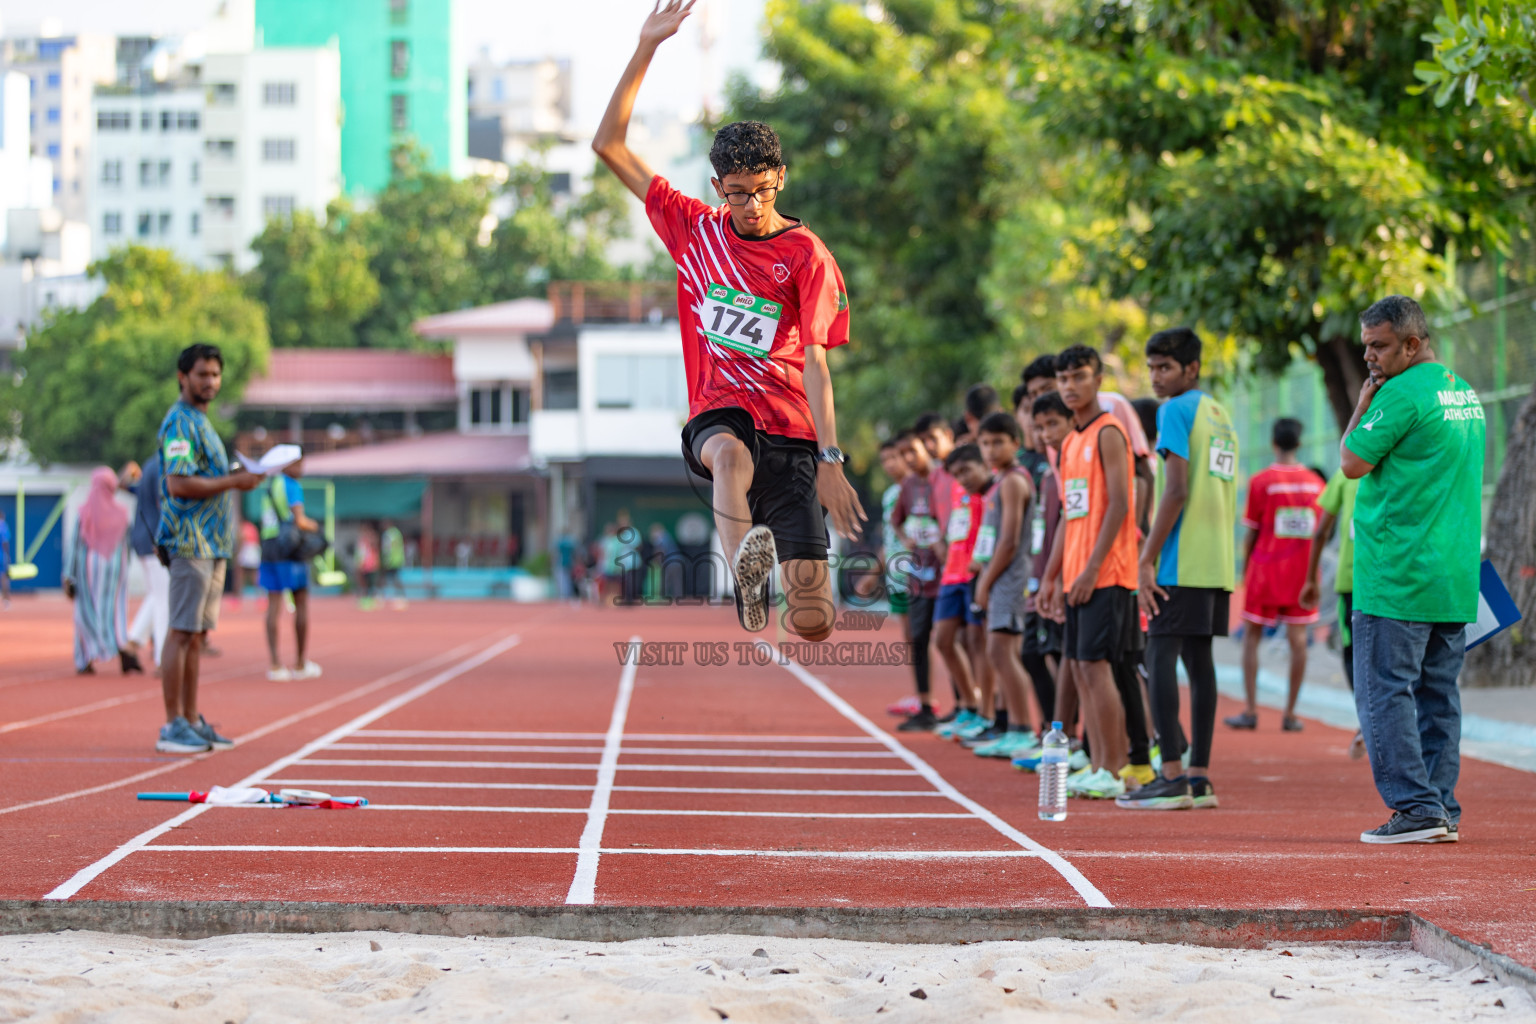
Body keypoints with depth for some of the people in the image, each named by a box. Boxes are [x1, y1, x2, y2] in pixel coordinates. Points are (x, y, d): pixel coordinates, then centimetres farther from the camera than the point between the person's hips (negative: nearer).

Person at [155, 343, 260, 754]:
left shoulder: (201, 422, 20)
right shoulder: (180, 422, -12)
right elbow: (179, 484, -21)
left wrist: (239, 476, 11)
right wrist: (233, 481, -16)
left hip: (210, 544, 10)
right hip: (190, 543, -10)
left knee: (197, 635, 11)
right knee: (182, 632, -8)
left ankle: (192, 721, 15)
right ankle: (172, 726, -7)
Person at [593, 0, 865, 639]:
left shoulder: (808, 258, 0)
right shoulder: (694, 230, 9)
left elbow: (814, 363, -6)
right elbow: (609, 145, 9)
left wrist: (830, 460, -18)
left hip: (791, 432, -1)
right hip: (718, 415, 1)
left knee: (813, 617, -12)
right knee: (732, 454, -40)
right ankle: (745, 575, -65)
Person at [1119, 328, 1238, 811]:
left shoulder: (1176, 410, -7)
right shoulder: (1221, 414, 19)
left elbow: (1176, 490, -16)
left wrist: (1146, 560, -15)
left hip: (1182, 562, -9)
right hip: (1217, 561, 9)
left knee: (1162, 655, -8)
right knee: (1199, 658, 9)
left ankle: (1172, 778, -13)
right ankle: (1199, 778, 9)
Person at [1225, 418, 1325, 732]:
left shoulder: (1261, 481, -7)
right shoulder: (1315, 483, 3)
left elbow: (1251, 533, -5)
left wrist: (1245, 569, 7)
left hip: (1266, 566, -3)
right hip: (1302, 571, 3)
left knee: (1251, 636, 6)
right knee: (1298, 639, 3)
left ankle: (1251, 710, 1)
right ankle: (1290, 713, 2)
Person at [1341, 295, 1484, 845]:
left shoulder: (1401, 393, -13)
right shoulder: (1466, 393, 15)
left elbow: (1352, 462, -9)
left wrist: (1364, 402, 0)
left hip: (1398, 574, -9)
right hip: (1455, 578, 9)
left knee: (1385, 692, -5)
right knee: (1438, 693, 11)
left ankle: (1415, 808, -10)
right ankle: (1442, 809, 10)